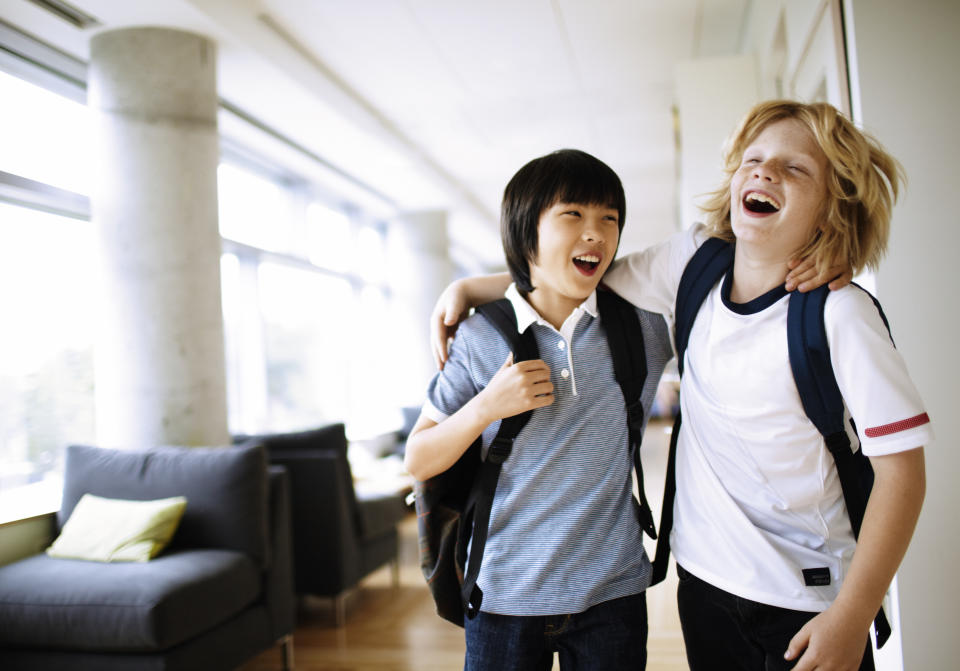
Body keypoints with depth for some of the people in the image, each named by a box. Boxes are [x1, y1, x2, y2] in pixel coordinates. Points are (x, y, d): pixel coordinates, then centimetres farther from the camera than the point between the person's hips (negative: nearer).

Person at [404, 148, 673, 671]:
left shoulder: (644, 326, -3)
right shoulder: (480, 338, -7)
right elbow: (418, 462, -2)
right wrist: (487, 406, -19)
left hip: (612, 592, 1)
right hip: (504, 593, -1)